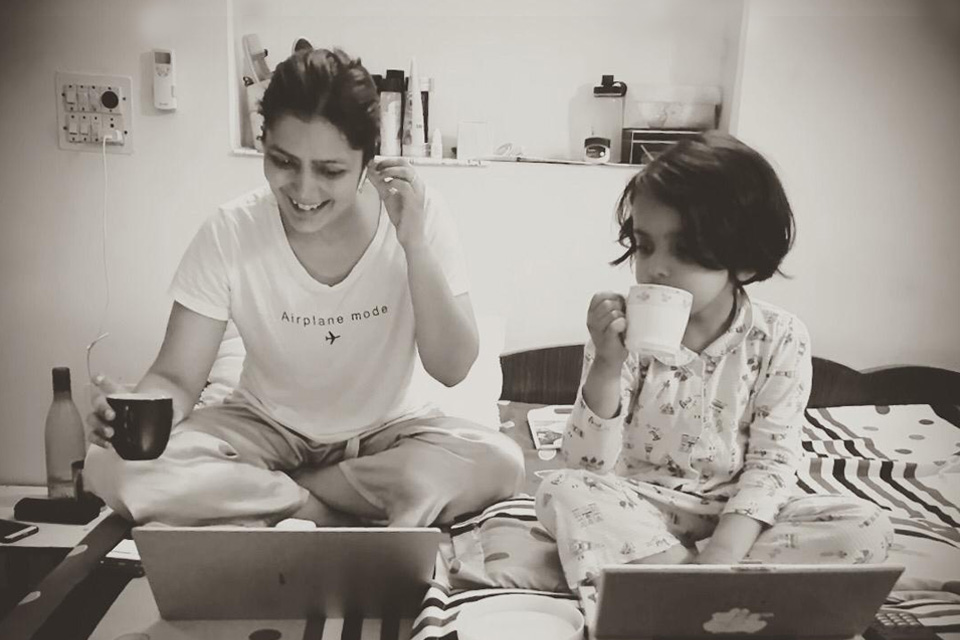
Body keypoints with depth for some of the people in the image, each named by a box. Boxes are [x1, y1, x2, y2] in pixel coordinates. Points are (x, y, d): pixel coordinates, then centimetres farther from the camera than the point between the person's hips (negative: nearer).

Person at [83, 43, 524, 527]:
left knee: (499, 463, -28)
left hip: (386, 431, 1)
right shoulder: (230, 233, -15)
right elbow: (176, 376, -12)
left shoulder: (417, 214, -16)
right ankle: (369, 516, -16)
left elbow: (451, 369, -18)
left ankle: (262, 493, -13)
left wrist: (414, 244, -28)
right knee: (116, 468, -24)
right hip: (268, 428, 0)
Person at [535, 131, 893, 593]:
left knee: (868, 527, -21)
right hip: (641, 509, -1)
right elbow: (589, 466, -12)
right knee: (561, 491, -27)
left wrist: (721, 552, -24)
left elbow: (771, 464, -9)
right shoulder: (625, 334, -9)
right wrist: (606, 366, -28)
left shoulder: (779, 339, -8)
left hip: (737, 512, 2)